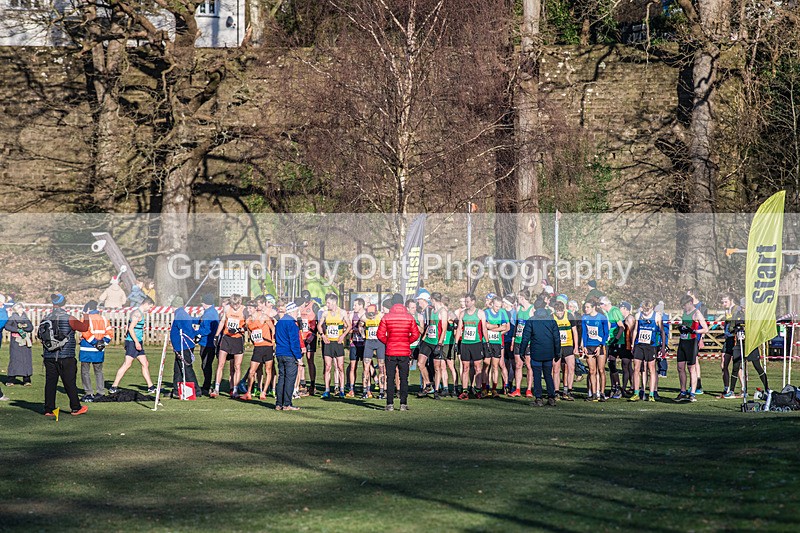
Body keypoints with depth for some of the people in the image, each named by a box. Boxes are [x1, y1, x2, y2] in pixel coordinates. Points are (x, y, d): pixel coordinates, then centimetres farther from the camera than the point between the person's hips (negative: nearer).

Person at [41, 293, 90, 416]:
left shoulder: (46, 319, 3)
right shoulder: (69, 319, -10)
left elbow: (41, 337, 10)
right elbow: (84, 328, -1)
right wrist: (86, 317, 17)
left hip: (49, 357, 4)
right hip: (66, 357, -3)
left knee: (50, 383, 7)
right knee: (70, 383, 5)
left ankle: (49, 409, 6)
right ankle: (76, 408, 12)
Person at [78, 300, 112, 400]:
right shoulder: (104, 319, 8)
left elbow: (86, 333, -18)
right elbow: (110, 333, 5)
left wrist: (95, 343, -13)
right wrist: (103, 342, 3)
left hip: (87, 350, -5)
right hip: (99, 351, 5)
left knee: (85, 371, 2)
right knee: (98, 371, 17)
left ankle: (89, 393, -3)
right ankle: (100, 392, 16)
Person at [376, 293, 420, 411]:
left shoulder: (386, 317, -4)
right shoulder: (409, 317, 0)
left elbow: (380, 335, -5)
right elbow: (416, 334, 0)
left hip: (390, 352, -1)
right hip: (405, 352, 1)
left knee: (390, 379, 4)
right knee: (404, 379, 6)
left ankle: (390, 404, 2)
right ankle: (403, 404, 4)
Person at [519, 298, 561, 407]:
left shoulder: (530, 321, -6)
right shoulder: (551, 320, 3)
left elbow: (525, 338, -5)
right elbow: (557, 338, 6)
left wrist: (522, 352, 3)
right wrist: (557, 352, 15)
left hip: (536, 353, -3)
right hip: (549, 354, 3)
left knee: (537, 376, 2)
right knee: (548, 375, 13)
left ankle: (538, 399, -1)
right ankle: (551, 398, 11)